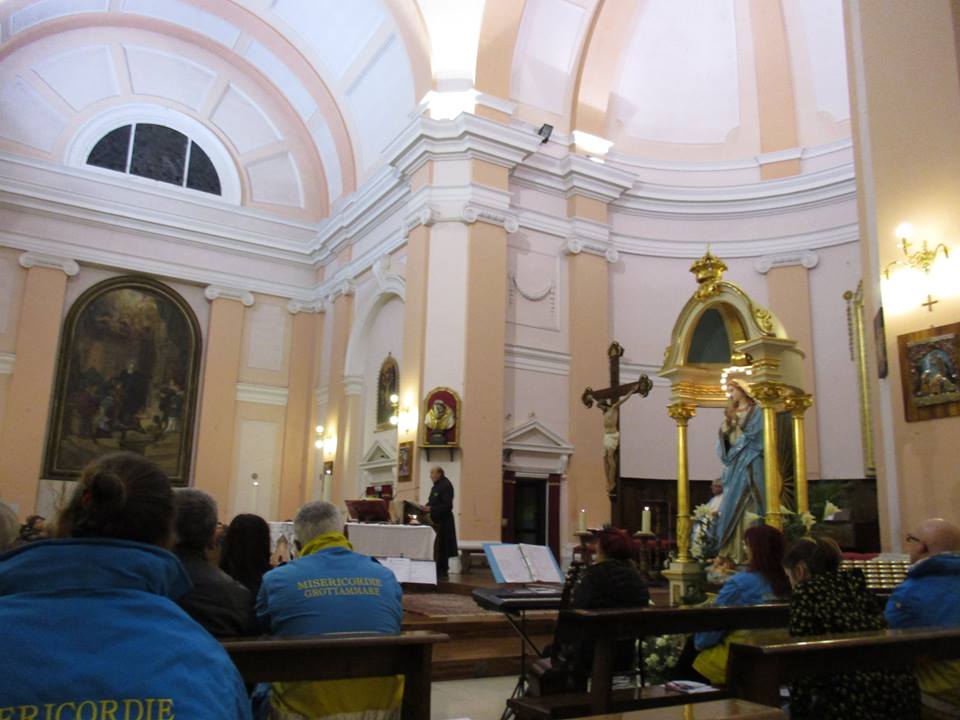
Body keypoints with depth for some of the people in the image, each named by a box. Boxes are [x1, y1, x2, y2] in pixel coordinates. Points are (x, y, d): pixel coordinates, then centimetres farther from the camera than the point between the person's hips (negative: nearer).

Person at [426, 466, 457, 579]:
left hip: (443, 522, -9)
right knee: (437, 548, 10)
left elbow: (447, 505, -20)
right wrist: (426, 507, 4)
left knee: (441, 547, -4)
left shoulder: (446, 486, -13)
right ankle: (439, 571, 16)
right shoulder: (436, 486, 16)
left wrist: (431, 509, -22)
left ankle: (442, 572, 3)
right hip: (435, 521, 9)